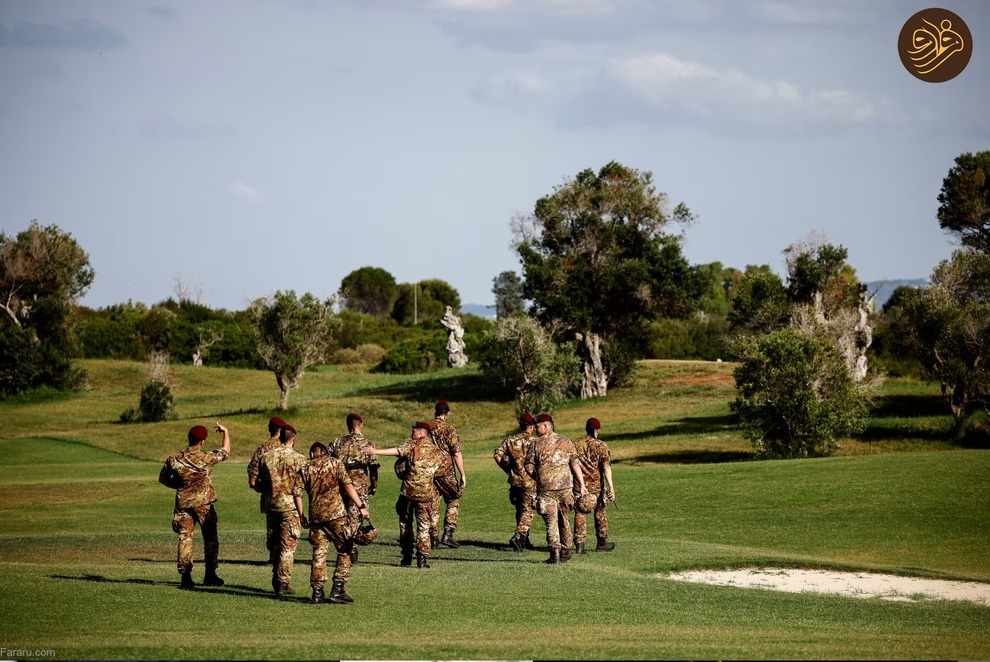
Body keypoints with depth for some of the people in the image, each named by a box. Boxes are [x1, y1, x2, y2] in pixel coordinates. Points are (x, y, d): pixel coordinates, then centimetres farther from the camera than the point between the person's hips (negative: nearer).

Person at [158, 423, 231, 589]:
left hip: (183, 503, 2)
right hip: (203, 503, -2)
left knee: (185, 538, 6)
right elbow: (226, 451, 7)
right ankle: (210, 575, 10)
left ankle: (185, 576, -1)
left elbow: (162, 478, 9)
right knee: (210, 538, 10)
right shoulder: (207, 458, -10)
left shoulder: (174, 460, -3)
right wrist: (225, 432, 20)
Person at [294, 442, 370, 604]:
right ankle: (337, 590, -1)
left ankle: (317, 592, 6)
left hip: (316, 516, 3)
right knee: (345, 551, 7)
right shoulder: (335, 463, 4)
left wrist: (301, 515, 15)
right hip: (336, 512, -3)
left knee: (319, 554, 10)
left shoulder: (305, 469, 12)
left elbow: (297, 493, 4)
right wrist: (361, 507, -8)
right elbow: (348, 486, -7)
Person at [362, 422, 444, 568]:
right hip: (427, 493, 2)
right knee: (424, 525, 8)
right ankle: (422, 558, -2)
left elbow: (397, 451, -15)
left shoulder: (413, 445, 0)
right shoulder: (438, 452, 12)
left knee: (405, 523, 12)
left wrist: (375, 451, -21)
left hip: (409, 489, -2)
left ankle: (407, 557, 11)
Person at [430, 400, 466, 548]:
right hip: (446, 473, -4)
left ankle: (433, 537, 11)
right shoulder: (449, 429, -10)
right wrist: (463, 475, -8)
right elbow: (456, 454, -14)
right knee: (453, 502, 9)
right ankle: (448, 534, -3)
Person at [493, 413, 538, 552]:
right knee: (527, 511, 0)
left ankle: (524, 540, 25)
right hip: (529, 481, -4)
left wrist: (506, 469, 6)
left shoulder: (510, 440, 5)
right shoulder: (533, 442, -8)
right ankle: (518, 537, -18)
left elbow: (497, 455, -2)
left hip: (514, 480, 4)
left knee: (520, 510, 19)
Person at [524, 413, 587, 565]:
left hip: (545, 489, -3)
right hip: (565, 487, 3)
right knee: (563, 520, 16)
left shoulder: (536, 444, -2)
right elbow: (575, 464, 1)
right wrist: (582, 485, 1)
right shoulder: (565, 441, 6)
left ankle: (555, 554, -7)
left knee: (551, 522, 0)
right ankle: (565, 552, 20)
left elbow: (529, 467, -2)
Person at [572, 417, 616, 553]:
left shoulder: (576, 445, 3)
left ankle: (579, 545, -5)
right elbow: (606, 467, -14)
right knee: (600, 513, 14)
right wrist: (611, 487, -16)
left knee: (580, 514, 4)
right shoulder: (601, 446, -6)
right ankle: (602, 543, 25)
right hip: (596, 486, -2)